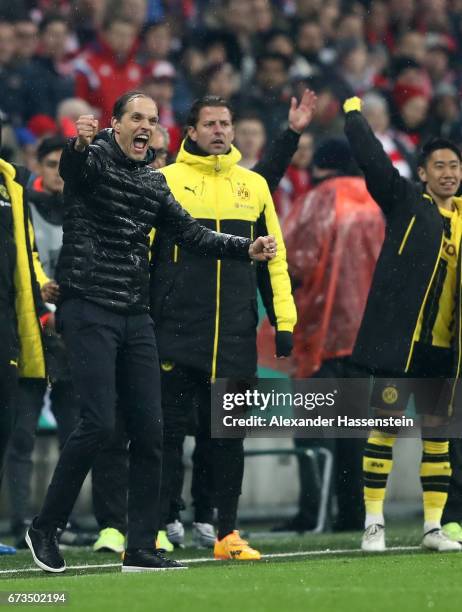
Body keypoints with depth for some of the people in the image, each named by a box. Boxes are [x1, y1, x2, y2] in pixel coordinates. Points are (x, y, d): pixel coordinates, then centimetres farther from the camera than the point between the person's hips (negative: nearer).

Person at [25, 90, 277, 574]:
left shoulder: (154, 183, 16)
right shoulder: (94, 158, -4)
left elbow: (192, 234, 16)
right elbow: (71, 166, -28)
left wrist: (246, 248, 0)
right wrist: (79, 144, -52)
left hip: (135, 317, 7)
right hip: (88, 311, -7)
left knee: (148, 430, 4)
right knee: (99, 424, -15)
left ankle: (141, 549, 10)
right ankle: (44, 528, 0)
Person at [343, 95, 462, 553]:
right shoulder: (405, 202, 1)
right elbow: (371, 159, -8)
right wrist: (353, 114, -6)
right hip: (398, 338, -4)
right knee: (385, 425, -3)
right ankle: (373, 523, 2)